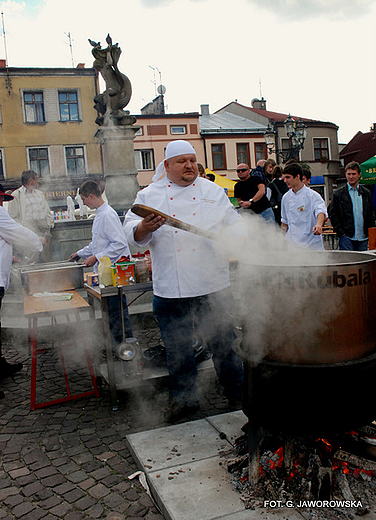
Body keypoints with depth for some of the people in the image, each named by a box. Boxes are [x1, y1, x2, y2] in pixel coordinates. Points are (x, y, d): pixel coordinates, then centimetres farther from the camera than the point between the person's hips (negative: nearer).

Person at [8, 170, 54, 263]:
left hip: (44, 234, 5)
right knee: (29, 264, -10)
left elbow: (48, 212, 21)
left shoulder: (40, 194, 21)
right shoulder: (16, 195, 2)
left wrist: (48, 223, 2)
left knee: (45, 261, 3)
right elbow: (13, 218, -1)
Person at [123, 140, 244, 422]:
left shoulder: (214, 192, 10)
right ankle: (184, 398, 30)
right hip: (170, 289, 0)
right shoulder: (150, 195, 6)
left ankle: (238, 392, 29)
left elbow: (234, 223, 12)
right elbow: (132, 232, 3)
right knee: (177, 347, 10)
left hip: (213, 285, 0)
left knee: (222, 341, 8)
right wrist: (145, 228, -19)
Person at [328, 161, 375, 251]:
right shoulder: (338, 194, 1)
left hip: (363, 238, 4)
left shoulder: (366, 193, 13)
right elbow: (332, 215, -1)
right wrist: (341, 233, -8)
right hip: (346, 238, -3)